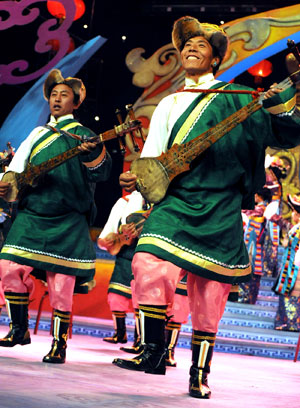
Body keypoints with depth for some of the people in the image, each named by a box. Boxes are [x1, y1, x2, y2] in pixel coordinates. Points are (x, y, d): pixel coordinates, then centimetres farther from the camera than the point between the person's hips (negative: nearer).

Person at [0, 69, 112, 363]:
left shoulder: (82, 136, 4)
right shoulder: (37, 135, 18)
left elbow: (101, 172, -10)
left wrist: (93, 154, -31)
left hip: (68, 222, -4)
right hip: (31, 215, 4)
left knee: (61, 283, -4)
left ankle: (59, 344, 6)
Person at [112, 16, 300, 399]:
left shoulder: (236, 98, 9)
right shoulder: (168, 104, 19)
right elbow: (153, 159, 18)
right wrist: (137, 178, -2)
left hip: (220, 211, -2)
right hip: (176, 201, 2)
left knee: (208, 295, 1)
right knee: (148, 265, -21)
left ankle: (200, 373, 16)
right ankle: (153, 353, -9)